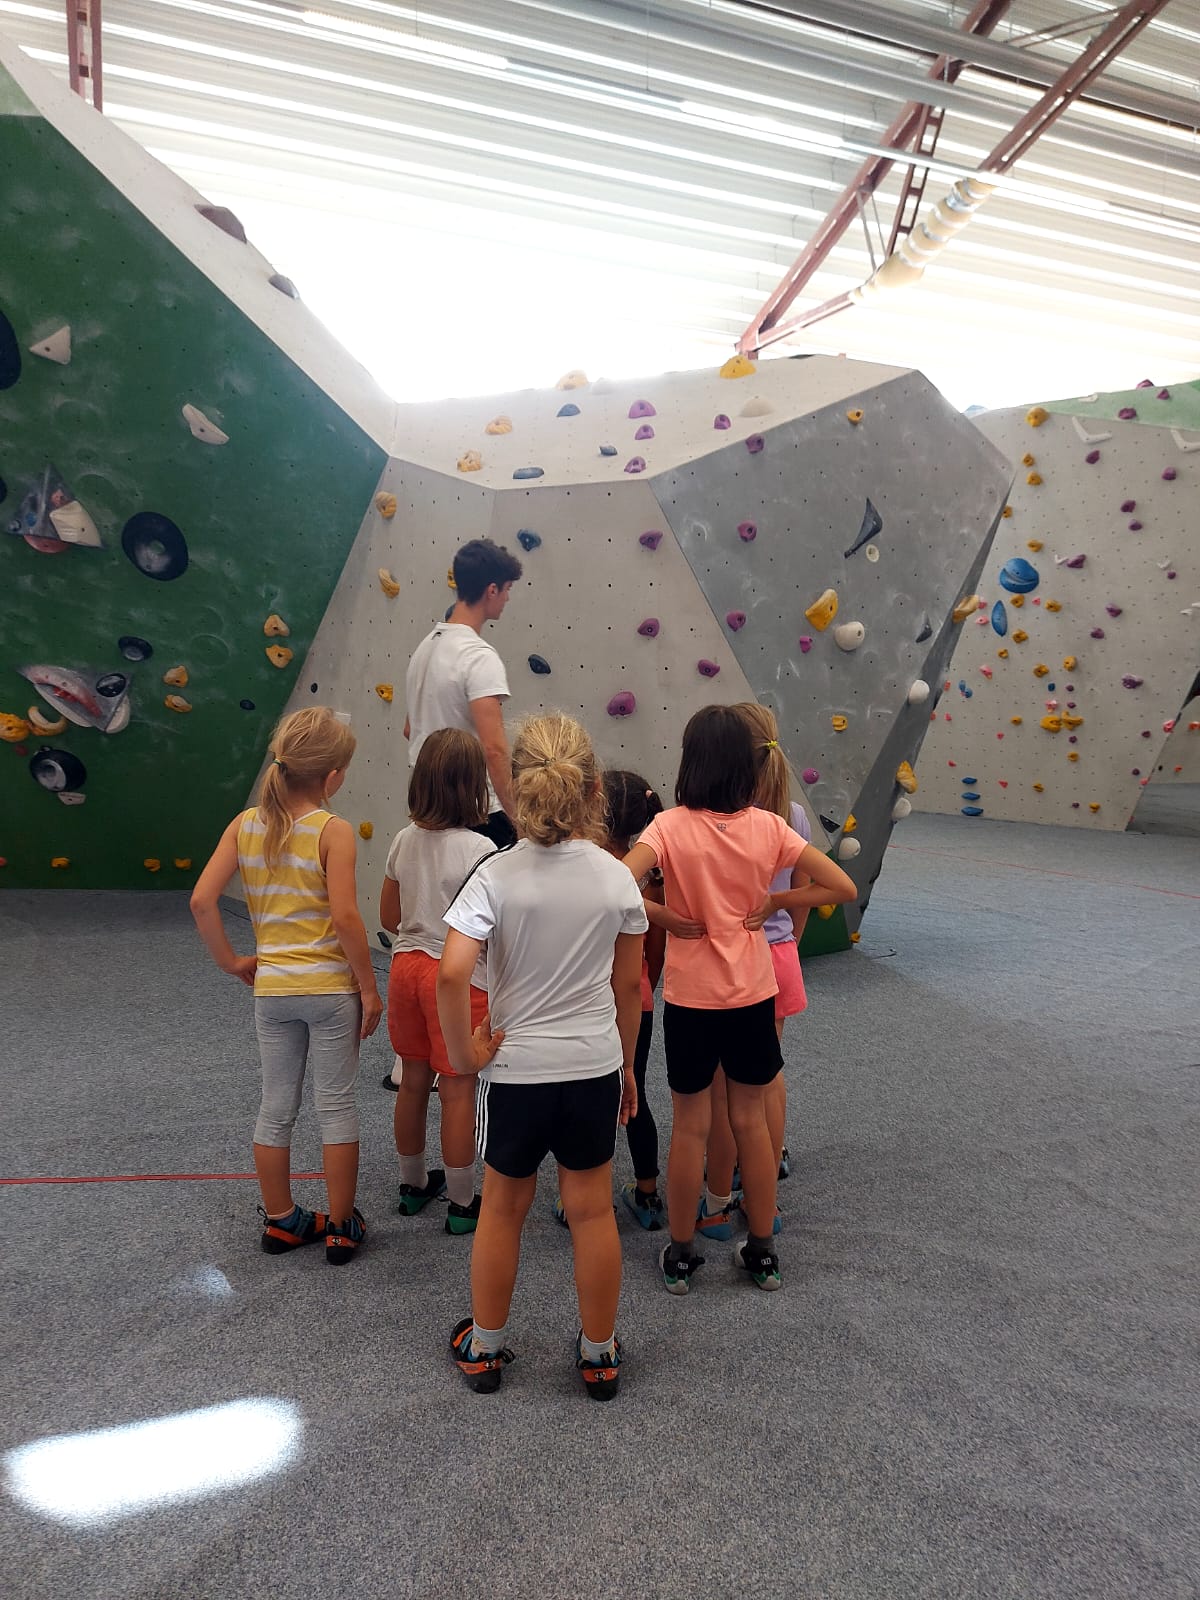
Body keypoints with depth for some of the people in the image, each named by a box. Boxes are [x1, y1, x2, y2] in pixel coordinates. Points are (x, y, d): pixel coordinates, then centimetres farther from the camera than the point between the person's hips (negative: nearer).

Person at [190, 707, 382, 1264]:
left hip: (270, 989, 4)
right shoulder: (333, 831, -15)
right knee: (337, 1107, 10)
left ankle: (280, 1221, 31)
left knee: (276, 1108, 17)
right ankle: (341, 1227, 21)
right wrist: (369, 987, -10)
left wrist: (231, 961, 7)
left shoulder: (246, 824, -1)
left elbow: (201, 899, -5)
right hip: (331, 988, -4)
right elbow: (345, 917, -20)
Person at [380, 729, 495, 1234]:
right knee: (457, 1092, 6)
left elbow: (389, 917, 9)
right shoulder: (478, 849, -19)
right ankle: (462, 1205, 20)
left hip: (406, 967, 6)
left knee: (413, 1082, 19)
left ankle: (413, 1185, 37)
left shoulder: (405, 839, 0)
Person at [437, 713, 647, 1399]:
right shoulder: (617, 878, -7)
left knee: (503, 1208, 19)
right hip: (595, 1067, 2)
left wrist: (464, 1052, -9)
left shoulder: (497, 875, -15)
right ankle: (600, 1355, 34)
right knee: (593, 1212, 16)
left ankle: (485, 1348, 38)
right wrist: (626, 1062, 15)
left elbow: (452, 974, -25)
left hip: (515, 1068, -1)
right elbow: (629, 986, 2)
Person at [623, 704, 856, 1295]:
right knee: (751, 1119, 18)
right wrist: (773, 902, 1)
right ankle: (762, 1251, 32)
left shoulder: (671, 827, -16)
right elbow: (842, 887, -5)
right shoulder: (769, 827, -8)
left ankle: (680, 1255, 29)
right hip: (753, 993, 2)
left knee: (690, 1127, 13)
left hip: (690, 997, -2)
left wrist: (665, 918, -14)